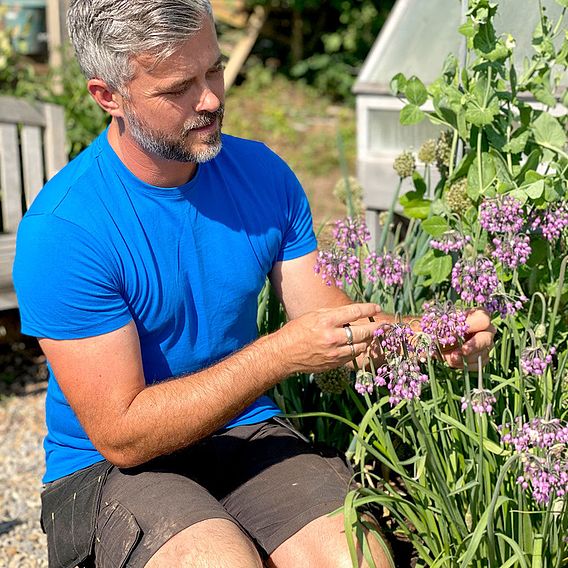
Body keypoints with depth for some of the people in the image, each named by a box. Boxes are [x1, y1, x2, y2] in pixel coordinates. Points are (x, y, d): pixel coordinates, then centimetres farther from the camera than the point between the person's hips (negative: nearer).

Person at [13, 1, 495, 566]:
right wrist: (281, 353, -26)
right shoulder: (62, 228, -19)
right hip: (111, 467, -3)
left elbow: (327, 321, 2)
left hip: (249, 435, 4)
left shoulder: (261, 173, 0)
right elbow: (120, 434, -19)